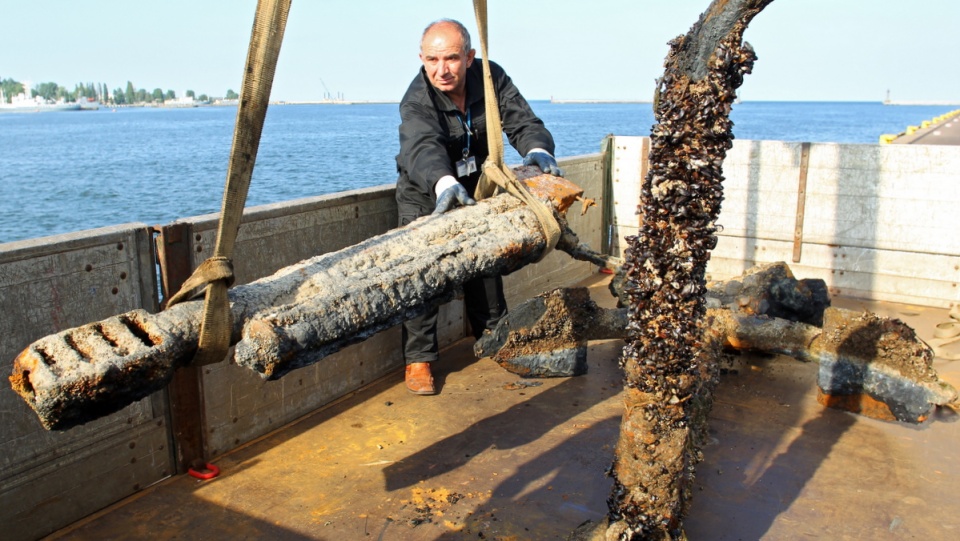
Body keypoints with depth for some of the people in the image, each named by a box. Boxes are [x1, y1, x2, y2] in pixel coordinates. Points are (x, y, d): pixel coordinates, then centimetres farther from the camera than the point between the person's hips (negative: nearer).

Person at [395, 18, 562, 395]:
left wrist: (537, 151, -46)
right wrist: (444, 183, -70)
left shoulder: (490, 78, -17)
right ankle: (418, 358, -1)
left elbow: (521, 121, -23)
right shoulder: (416, 102, -30)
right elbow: (423, 146, -48)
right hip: (425, 194, -4)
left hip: (474, 190, 4)